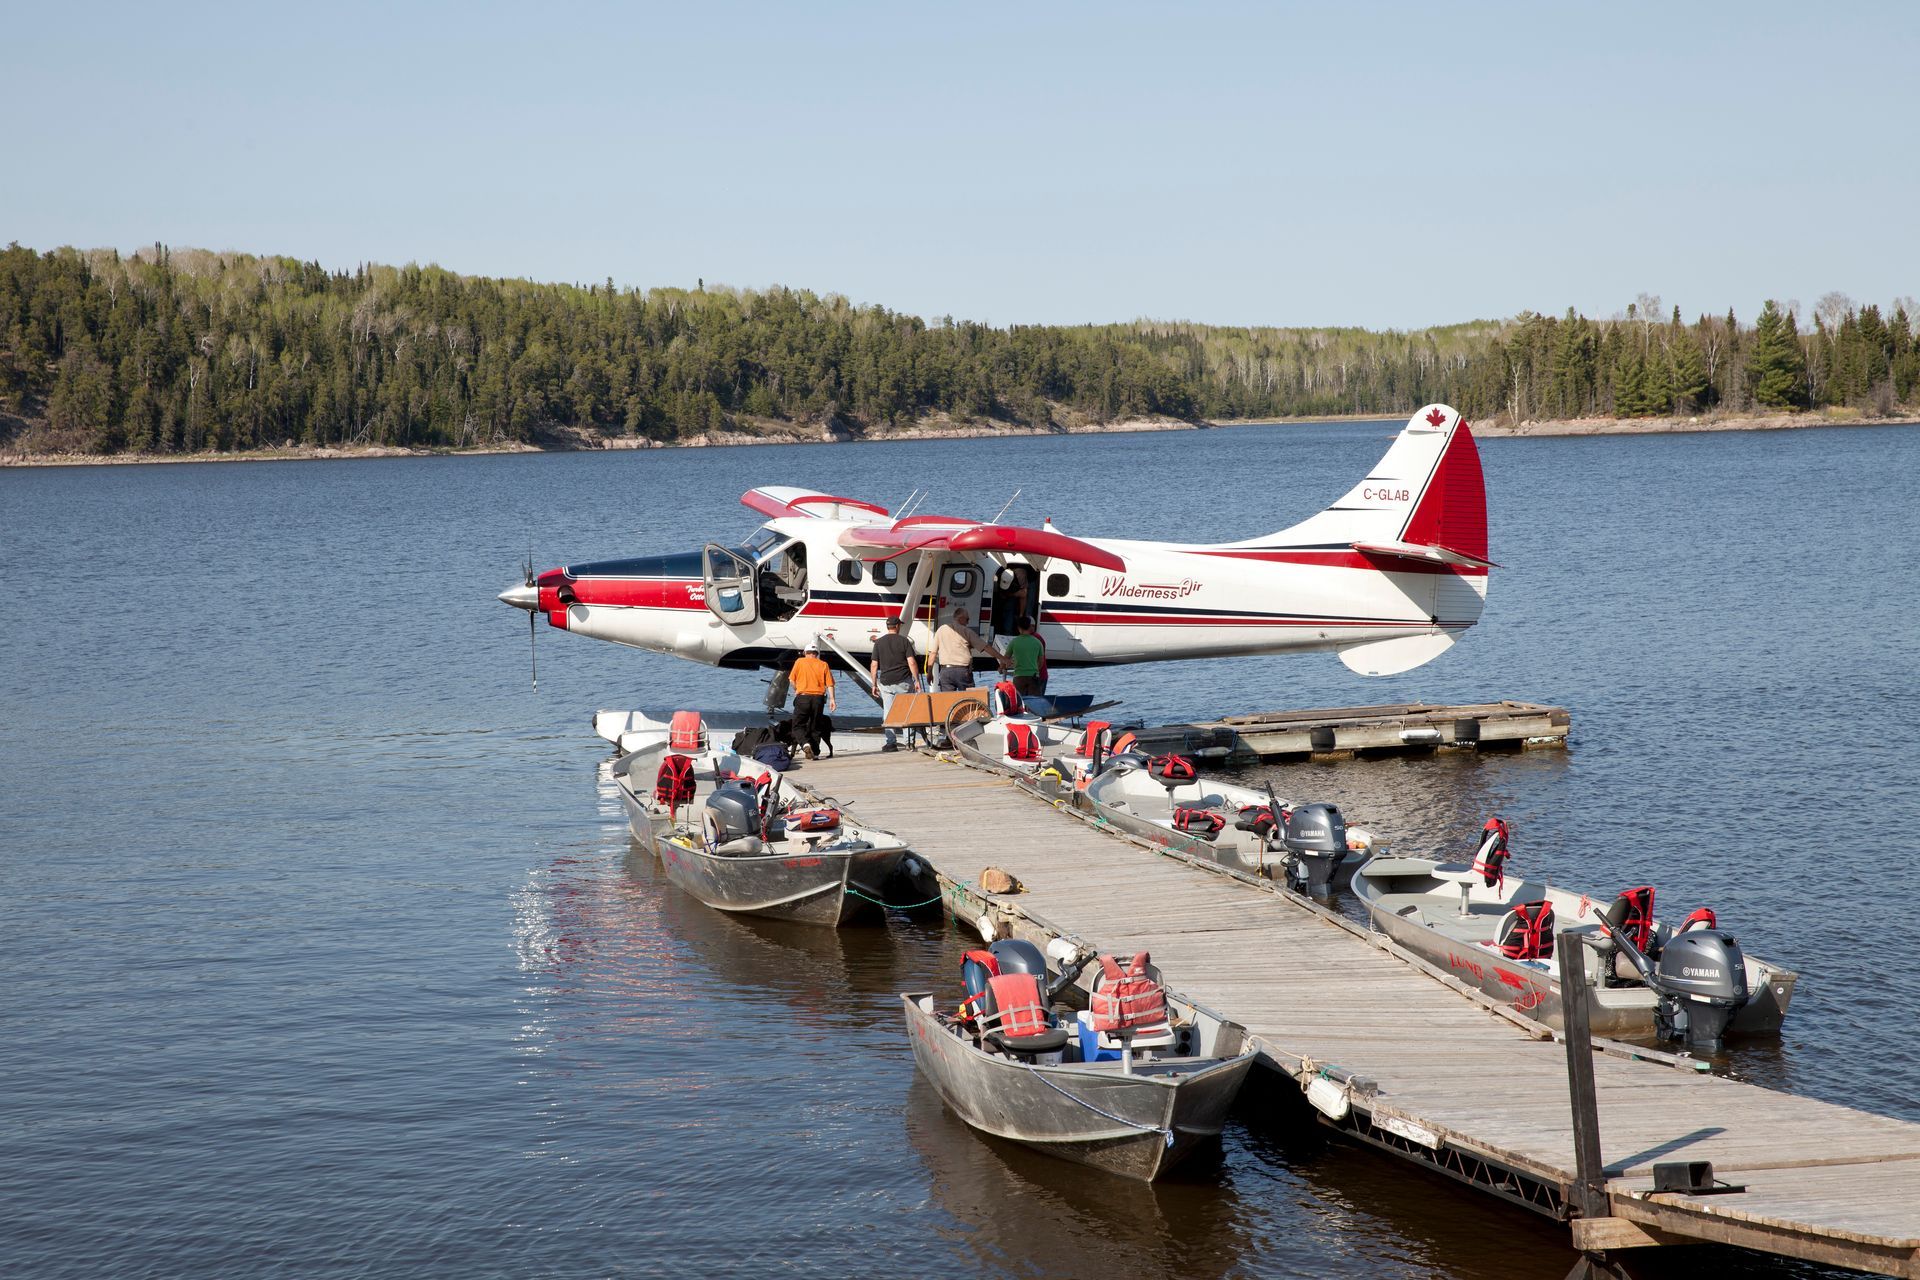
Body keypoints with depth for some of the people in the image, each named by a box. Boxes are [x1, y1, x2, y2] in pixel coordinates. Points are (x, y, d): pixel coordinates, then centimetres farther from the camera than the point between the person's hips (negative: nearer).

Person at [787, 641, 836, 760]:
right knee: (815, 727, 12)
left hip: (803, 697, -2)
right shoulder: (823, 665, 7)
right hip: (818, 697, 2)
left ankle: (806, 742, -21)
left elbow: (791, 680, 3)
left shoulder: (800, 662, 3)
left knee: (798, 725, 5)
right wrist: (832, 699, -2)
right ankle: (815, 753, 9)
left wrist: (796, 690, 21)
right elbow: (830, 684, -1)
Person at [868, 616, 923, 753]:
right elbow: (912, 662, -7)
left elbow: (874, 666, 4)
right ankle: (911, 739, 7)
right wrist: (917, 681, -2)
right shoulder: (904, 641, -1)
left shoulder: (878, 643, 5)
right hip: (904, 681, -1)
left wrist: (874, 684, 12)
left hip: (886, 683, 1)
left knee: (887, 713, 3)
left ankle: (890, 742, -2)